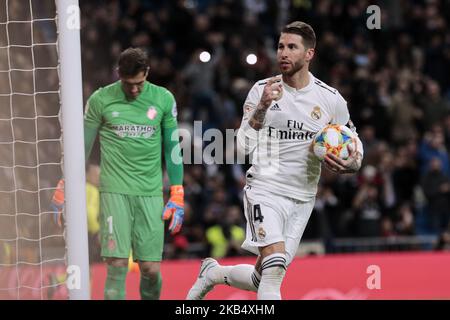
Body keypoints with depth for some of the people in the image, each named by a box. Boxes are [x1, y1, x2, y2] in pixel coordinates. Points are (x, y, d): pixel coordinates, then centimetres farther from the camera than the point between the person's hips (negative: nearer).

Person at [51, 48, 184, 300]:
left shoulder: (164, 99, 5)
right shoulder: (100, 100, 1)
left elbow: (173, 148, 11)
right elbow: (82, 147, 9)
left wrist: (177, 197, 8)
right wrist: (64, 191, 9)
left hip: (151, 193, 1)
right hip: (114, 191, -1)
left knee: (151, 268, -2)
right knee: (117, 265, -11)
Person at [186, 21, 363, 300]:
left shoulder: (331, 99, -1)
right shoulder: (262, 90, -3)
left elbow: (354, 144, 12)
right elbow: (243, 146, -8)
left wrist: (352, 164, -11)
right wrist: (262, 107, -21)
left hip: (302, 199, 3)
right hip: (266, 190, -3)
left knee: (262, 279, 7)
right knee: (274, 269, -23)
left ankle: (212, 273, 35)